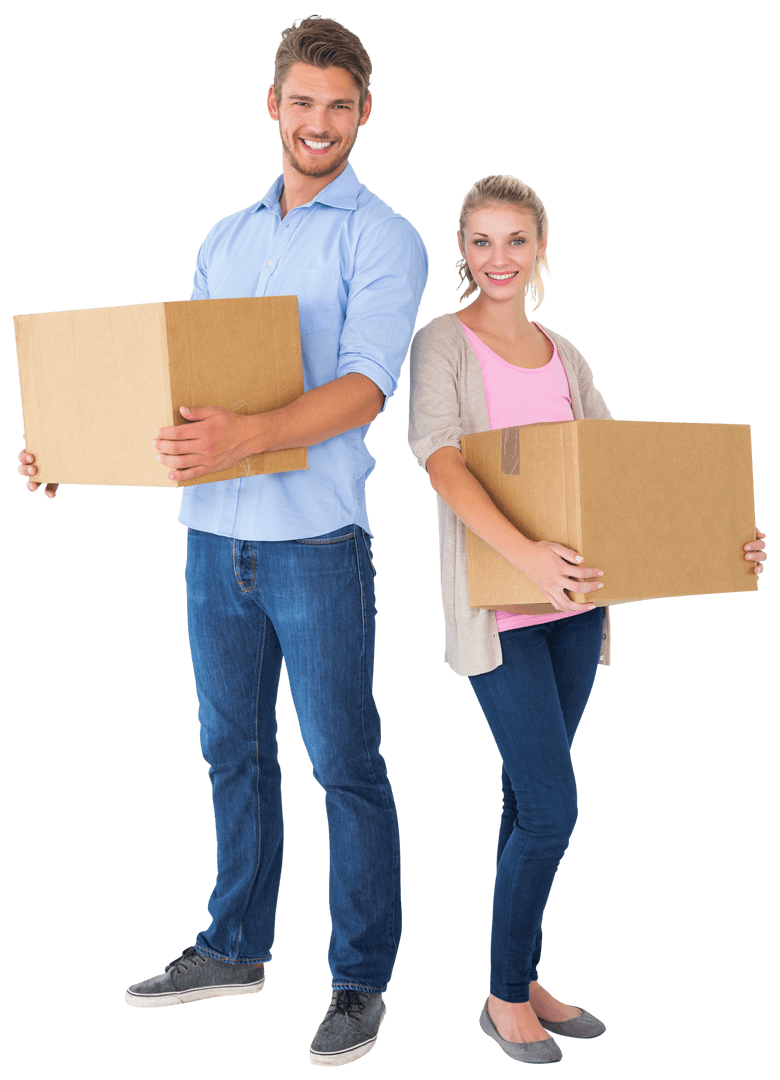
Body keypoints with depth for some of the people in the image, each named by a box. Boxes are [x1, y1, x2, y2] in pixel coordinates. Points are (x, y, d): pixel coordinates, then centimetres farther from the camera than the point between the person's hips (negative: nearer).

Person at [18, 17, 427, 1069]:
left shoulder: (383, 238, -3)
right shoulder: (224, 240, 17)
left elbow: (363, 388, -18)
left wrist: (246, 435, -35)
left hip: (316, 537, -6)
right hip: (215, 530, 6)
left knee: (344, 763, 1)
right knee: (233, 751, 15)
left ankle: (362, 979, 13)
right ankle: (236, 947, 30)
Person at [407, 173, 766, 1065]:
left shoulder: (565, 356, 14)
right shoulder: (443, 343, -4)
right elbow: (436, 453, -19)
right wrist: (523, 552, -35)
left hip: (573, 599, 6)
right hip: (498, 607, -6)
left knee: (531, 801, 13)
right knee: (551, 808, -7)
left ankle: (523, 982, 25)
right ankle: (505, 998, 11)